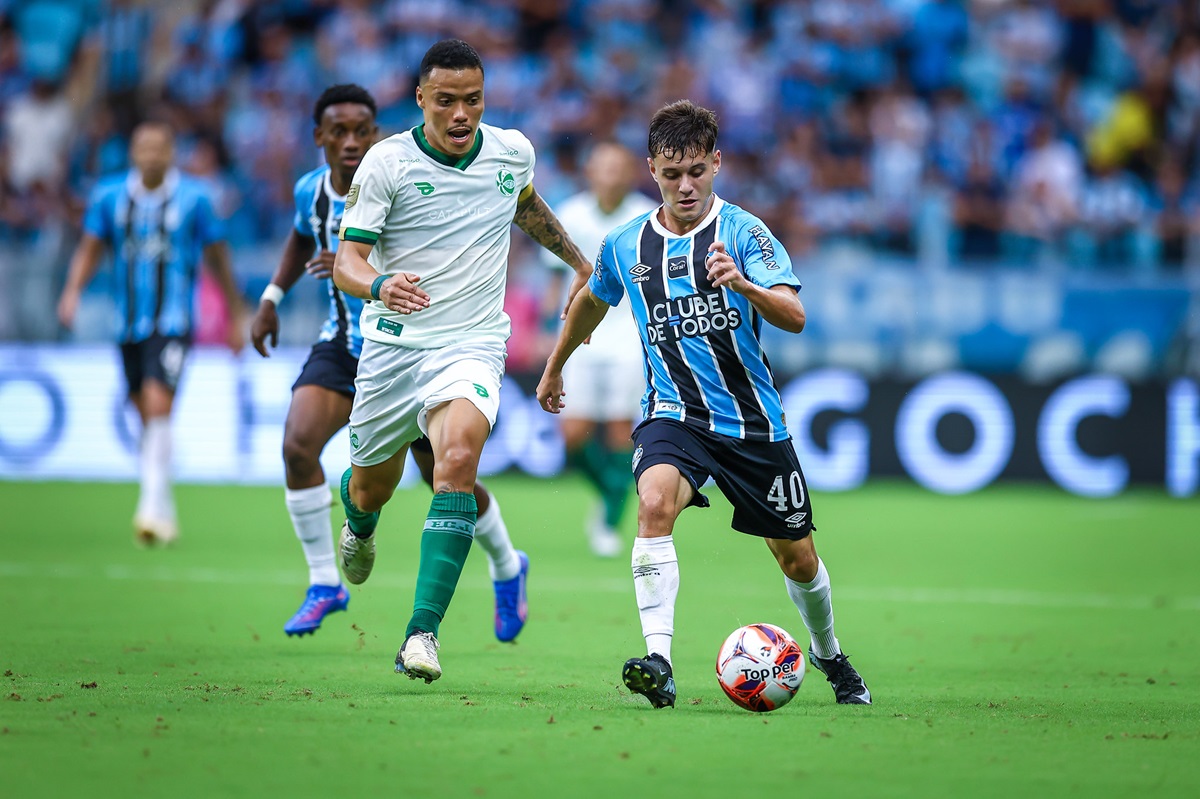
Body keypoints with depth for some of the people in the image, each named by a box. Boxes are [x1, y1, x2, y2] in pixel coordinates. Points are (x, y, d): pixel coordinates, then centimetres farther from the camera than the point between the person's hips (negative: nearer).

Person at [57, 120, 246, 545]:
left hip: (173, 323, -4)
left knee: (158, 406, -20)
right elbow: (90, 249, 11)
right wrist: (73, 291, -7)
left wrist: (235, 317, 9)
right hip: (129, 324, 4)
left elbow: (217, 258, 4)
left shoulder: (193, 198, -4)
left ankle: (153, 506, -21)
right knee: (146, 416, 10)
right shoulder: (110, 196, 4)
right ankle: (164, 512, 23)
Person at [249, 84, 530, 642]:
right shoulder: (311, 191, -4)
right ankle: (324, 584, -5)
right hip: (344, 343, 4)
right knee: (298, 445, -20)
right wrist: (272, 298, 12)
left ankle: (506, 569, 36)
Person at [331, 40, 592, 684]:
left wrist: (578, 261, 36)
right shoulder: (386, 162, -9)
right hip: (392, 344, 0)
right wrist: (379, 285, -36)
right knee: (372, 485, 14)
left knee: (458, 457, -28)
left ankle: (422, 633, -31)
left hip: (471, 346, 0)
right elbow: (347, 261, -14)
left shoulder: (512, 150, 1)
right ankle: (359, 526, 56)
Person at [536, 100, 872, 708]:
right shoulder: (624, 246, 2)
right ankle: (658, 660, -36)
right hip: (673, 412, 1)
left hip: (752, 418, -1)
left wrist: (744, 284, -41)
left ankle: (828, 654, 39)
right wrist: (554, 369, 36)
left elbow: (794, 317, -21)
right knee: (654, 503, -31)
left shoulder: (742, 232, -9)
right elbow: (592, 301, 25)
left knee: (795, 556, 9)